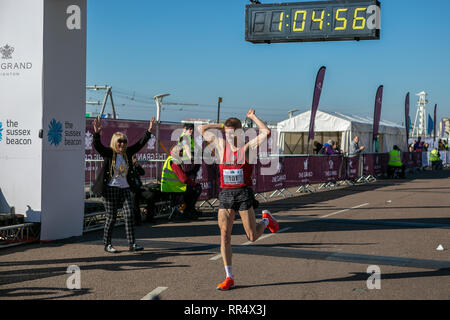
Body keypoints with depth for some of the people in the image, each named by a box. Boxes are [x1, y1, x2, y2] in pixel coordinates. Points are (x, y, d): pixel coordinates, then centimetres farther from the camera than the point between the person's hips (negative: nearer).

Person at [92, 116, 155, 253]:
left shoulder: (127, 153, 9)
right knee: (111, 217, 0)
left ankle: (132, 244, -2)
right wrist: (97, 133, -36)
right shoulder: (108, 153, -4)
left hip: (125, 189, 5)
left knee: (129, 215, -4)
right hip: (110, 189, -5)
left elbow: (140, 144, 10)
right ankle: (107, 244, 13)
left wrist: (149, 131, 1)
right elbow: (97, 145, -19)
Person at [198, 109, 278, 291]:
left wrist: (253, 117, -4)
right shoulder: (221, 146, 7)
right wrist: (221, 126, 12)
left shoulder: (248, 148, -2)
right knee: (224, 236, -4)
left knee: (252, 237, 1)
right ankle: (229, 278, 2)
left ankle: (266, 220, 35)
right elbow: (202, 129, 12)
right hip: (225, 194, 3)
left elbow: (266, 132, -15)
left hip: (244, 193, -3)